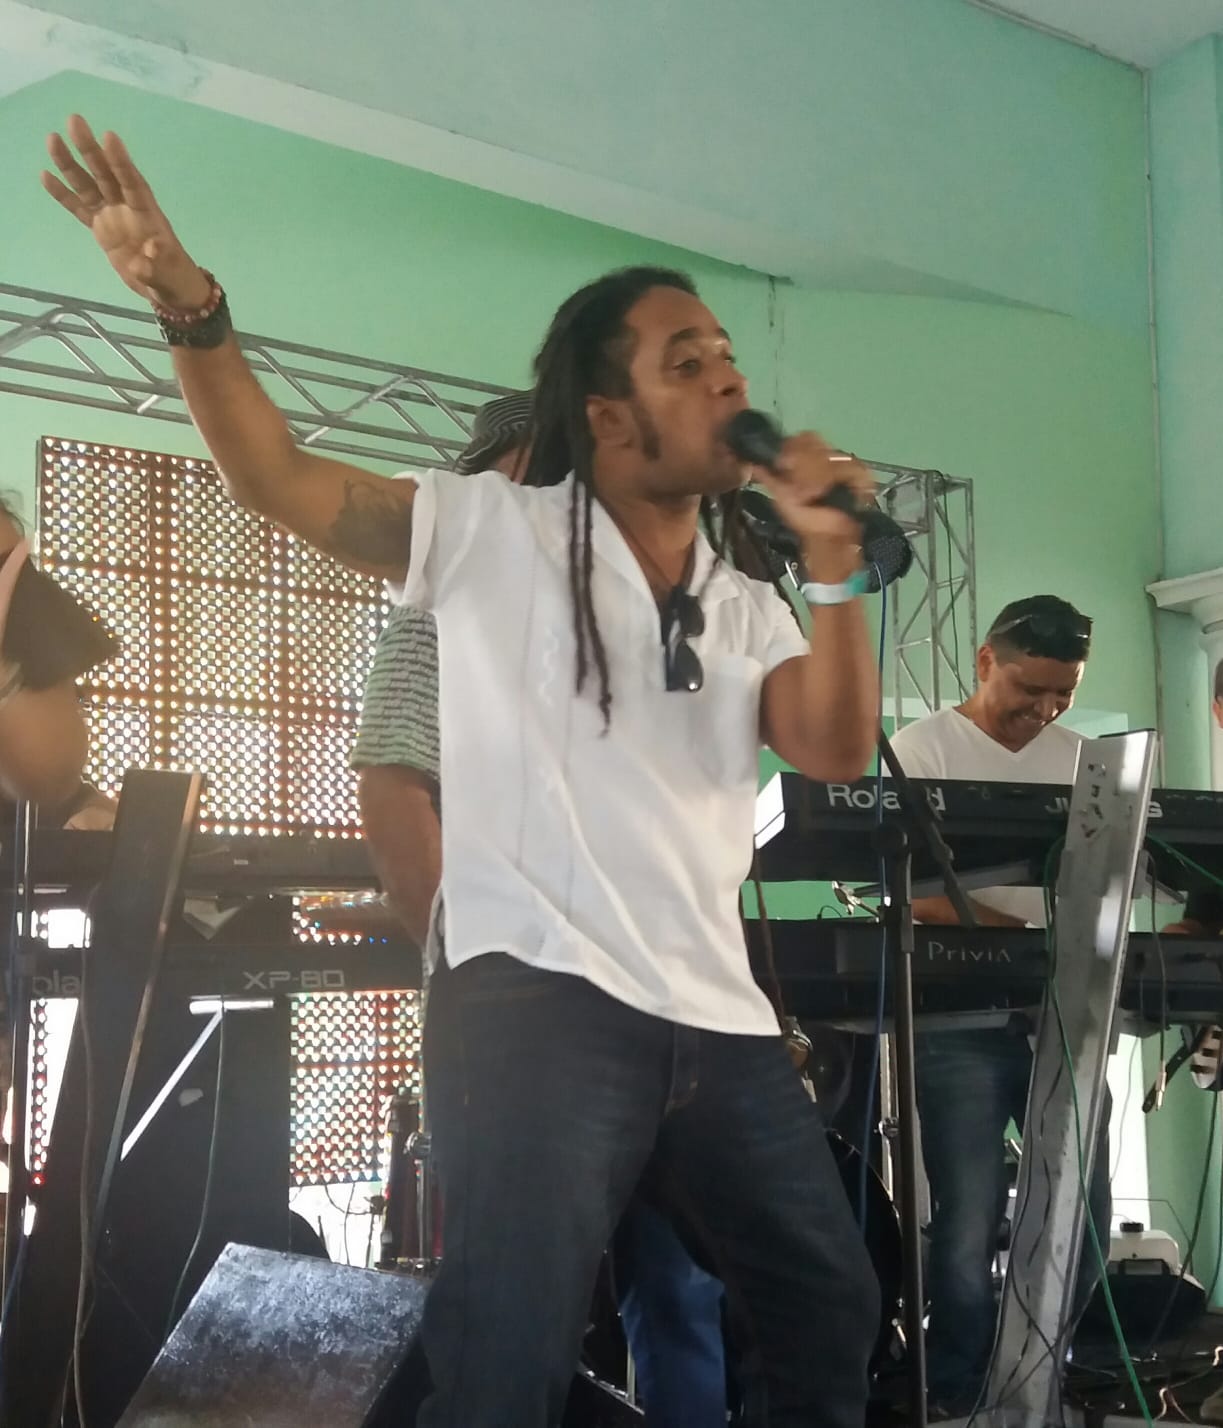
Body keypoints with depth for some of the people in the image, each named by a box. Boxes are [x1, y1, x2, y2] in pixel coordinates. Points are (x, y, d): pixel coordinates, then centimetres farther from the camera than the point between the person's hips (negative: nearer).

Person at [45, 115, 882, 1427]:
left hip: (719, 1019, 6)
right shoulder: (494, 531, 1)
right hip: (536, 998, -6)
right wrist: (190, 308, -21)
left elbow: (838, 752, 2)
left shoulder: (746, 607, 16)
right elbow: (278, 479, -6)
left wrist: (831, 565, -9)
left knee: (833, 1321, 18)